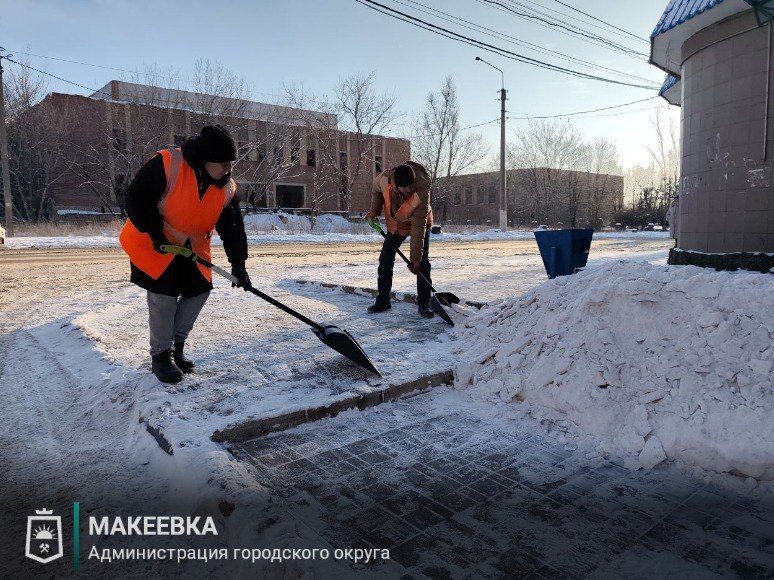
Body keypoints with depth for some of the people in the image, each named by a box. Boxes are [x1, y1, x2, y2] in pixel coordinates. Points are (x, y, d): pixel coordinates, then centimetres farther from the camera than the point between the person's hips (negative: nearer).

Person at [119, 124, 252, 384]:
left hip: (192, 247, 6)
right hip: (152, 244, -6)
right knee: (164, 295, -13)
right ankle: (160, 355, 5)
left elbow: (233, 227, -6)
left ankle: (177, 346, 23)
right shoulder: (166, 165, -26)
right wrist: (156, 234, -25)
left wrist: (238, 264, -13)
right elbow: (136, 199, -21)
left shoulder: (227, 189, -8)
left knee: (199, 290, 3)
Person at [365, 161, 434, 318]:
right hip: (395, 224, 4)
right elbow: (376, 189, 0)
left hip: (420, 224, -3)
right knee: (385, 262, 2)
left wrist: (415, 258, -36)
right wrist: (374, 210, -6)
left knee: (422, 265, -13)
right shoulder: (384, 179, -30)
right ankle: (383, 301, 15)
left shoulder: (422, 191, -39)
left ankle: (424, 305, -4)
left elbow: (418, 227, -37)